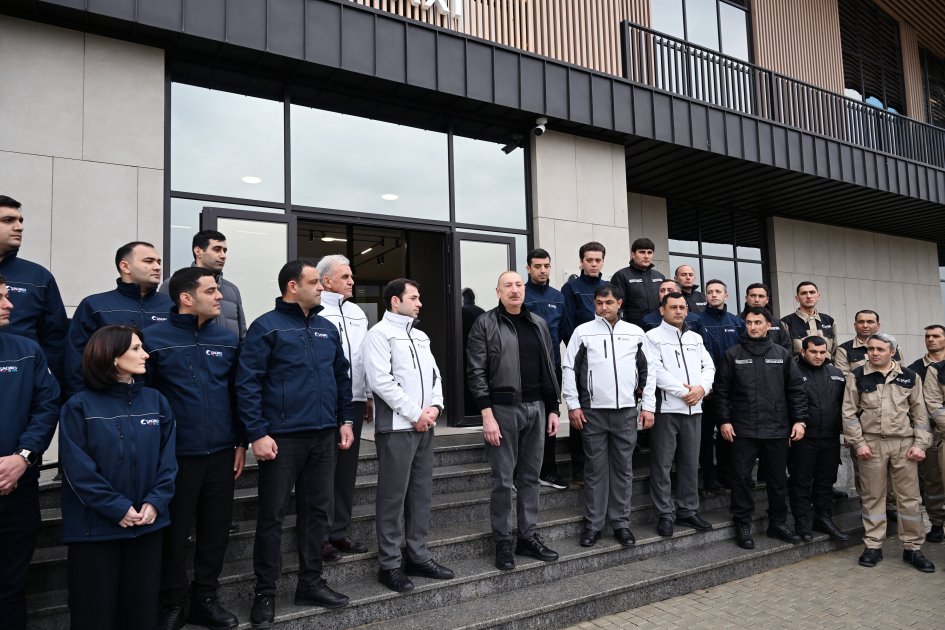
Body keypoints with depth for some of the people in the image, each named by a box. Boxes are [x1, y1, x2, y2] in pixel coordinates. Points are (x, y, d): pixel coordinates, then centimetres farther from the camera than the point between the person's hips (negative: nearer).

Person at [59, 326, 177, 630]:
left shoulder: (156, 401, 4)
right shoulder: (79, 407, -7)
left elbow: (167, 457, 1)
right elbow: (78, 468, -12)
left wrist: (156, 501, -12)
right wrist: (117, 508, -17)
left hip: (148, 524, 3)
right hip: (94, 528, -3)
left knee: (141, 606, 13)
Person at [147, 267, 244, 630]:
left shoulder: (228, 339, 5)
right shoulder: (155, 338, -7)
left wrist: (241, 442, 8)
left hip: (221, 455, 4)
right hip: (176, 456, -4)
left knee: (216, 530, 12)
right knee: (175, 533, 9)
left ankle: (205, 600, 30)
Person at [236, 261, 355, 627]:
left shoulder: (327, 329, 12)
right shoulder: (267, 327, -7)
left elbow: (342, 377, 18)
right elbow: (247, 383, -12)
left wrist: (345, 420, 12)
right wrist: (257, 434, -16)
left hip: (323, 436, 6)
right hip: (281, 438, -6)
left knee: (317, 511, 13)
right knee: (272, 515, 4)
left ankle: (311, 583, 28)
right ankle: (265, 593, 19)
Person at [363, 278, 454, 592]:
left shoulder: (420, 336, 18)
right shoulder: (380, 333, -7)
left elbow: (434, 374, 18)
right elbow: (381, 381, -16)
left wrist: (435, 406, -1)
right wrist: (415, 414, -15)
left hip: (425, 426, 8)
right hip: (396, 428, -7)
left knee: (422, 493, 13)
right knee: (393, 496, 0)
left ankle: (418, 556, 25)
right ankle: (389, 565, 12)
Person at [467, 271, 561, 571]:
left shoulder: (538, 324, 13)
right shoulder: (485, 324, -3)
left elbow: (549, 369, 15)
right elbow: (476, 372, -8)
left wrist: (553, 409, 10)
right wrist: (487, 415, -14)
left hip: (536, 408, 5)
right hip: (503, 408, -5)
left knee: (530, 476, 12)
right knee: (503, 479, 3)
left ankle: (529, 538, 24)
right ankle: (503, 543, 15)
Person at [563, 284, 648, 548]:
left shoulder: (636, 333, 8)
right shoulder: (583, 331, 2)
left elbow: (647, 371, 12)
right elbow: (569, 368, 1)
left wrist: (648, 406, 6)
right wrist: (573, 405, -4)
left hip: (626, 410, 2)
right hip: (593, 410, -2)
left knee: (623, 468, 8)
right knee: (595, 468, 4)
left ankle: (621, 523, 20)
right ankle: (593, 524, 14)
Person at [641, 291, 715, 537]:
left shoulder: (696, 338, 18)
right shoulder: (653, 336, -1)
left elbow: (709, 367, 13)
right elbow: (655, 371, -11)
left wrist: (702, 388, -7)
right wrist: (684, 391, -12)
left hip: (694, 408, 6)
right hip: (666, 408, -5)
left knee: (690, 462, 11)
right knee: (662, 464, -1)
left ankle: (688, 510, 23)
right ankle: (665, 515, 8)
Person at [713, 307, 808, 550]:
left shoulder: (782, 355, 7)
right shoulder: (732, 354, 2)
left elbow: (796, 389, 8)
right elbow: (721, 390, 1)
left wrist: (799, 420, 1)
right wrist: (724, 420, -5)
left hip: (777, 429, 2)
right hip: (742, 429, -2)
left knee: (778, 479, 12)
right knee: (741, 477, 2)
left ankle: (778, 523, 27)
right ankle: (742, 525, 14)